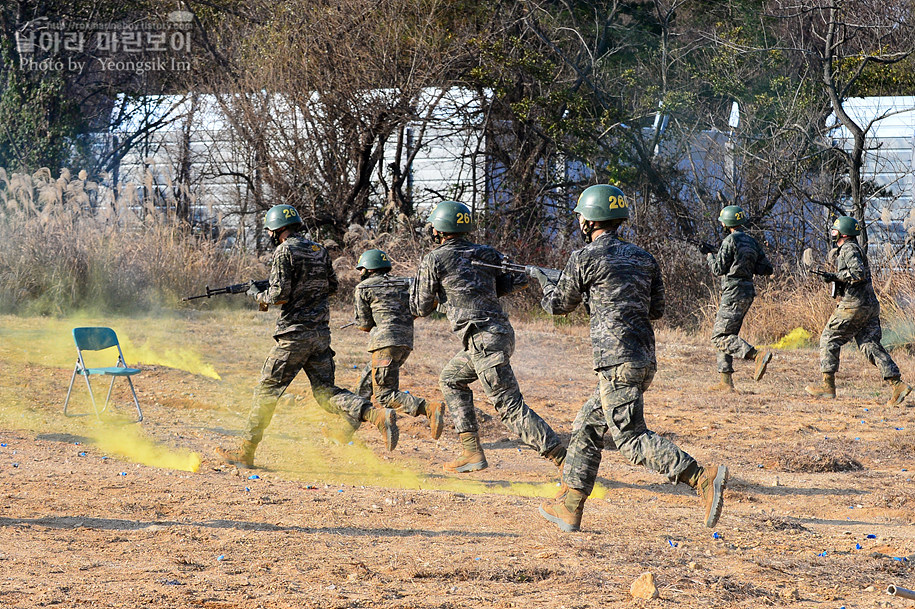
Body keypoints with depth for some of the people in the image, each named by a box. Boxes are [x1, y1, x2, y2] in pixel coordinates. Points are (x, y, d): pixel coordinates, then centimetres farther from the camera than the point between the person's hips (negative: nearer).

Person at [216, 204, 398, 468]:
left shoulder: (285, 251, -11)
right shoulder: (319, 250, 12)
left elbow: (279, 295, -16)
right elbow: (331, 286, 22)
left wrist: (258, 296, 3)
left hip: (294, 334, -7)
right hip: (321, 333, 7)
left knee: (267, 390, 3)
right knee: (326, 392, 7)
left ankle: (245, 452, 8)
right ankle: (378, 415, -15)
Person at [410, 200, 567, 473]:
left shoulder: (433, 259, -1)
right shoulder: (484, 253, 14)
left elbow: (421, 308, 4)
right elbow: (520, 279, 8)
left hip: (484, 342, -8)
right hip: (501, 332, 8)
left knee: (510, 407, -10)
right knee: (451, 379, 26)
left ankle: (563, 459, -20)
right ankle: (471, 453, 21)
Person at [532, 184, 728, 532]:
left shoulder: (585, 258, -6)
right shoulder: (643, 258, 14)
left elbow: (559, 305, 8)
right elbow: (656, 310, 19)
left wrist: (543, 283, 30)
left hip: (617, 362, -9)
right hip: (645, 361, 9)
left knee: (632, 441, -10)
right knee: (587, 429, 19)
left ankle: (704, 479, -25)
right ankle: (568, 507, 22)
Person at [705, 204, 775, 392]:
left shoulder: (730, 241, -11)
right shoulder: (751, 242, 14)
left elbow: (719, 269, -11)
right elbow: (767, 268, 14)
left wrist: (710, 257, 8)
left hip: (734, 293, -9)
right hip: (748, 293, 9)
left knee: (720, 337, -10)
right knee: (726, 336, 14)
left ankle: (758, 355, -27)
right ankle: (726, 382, 12)